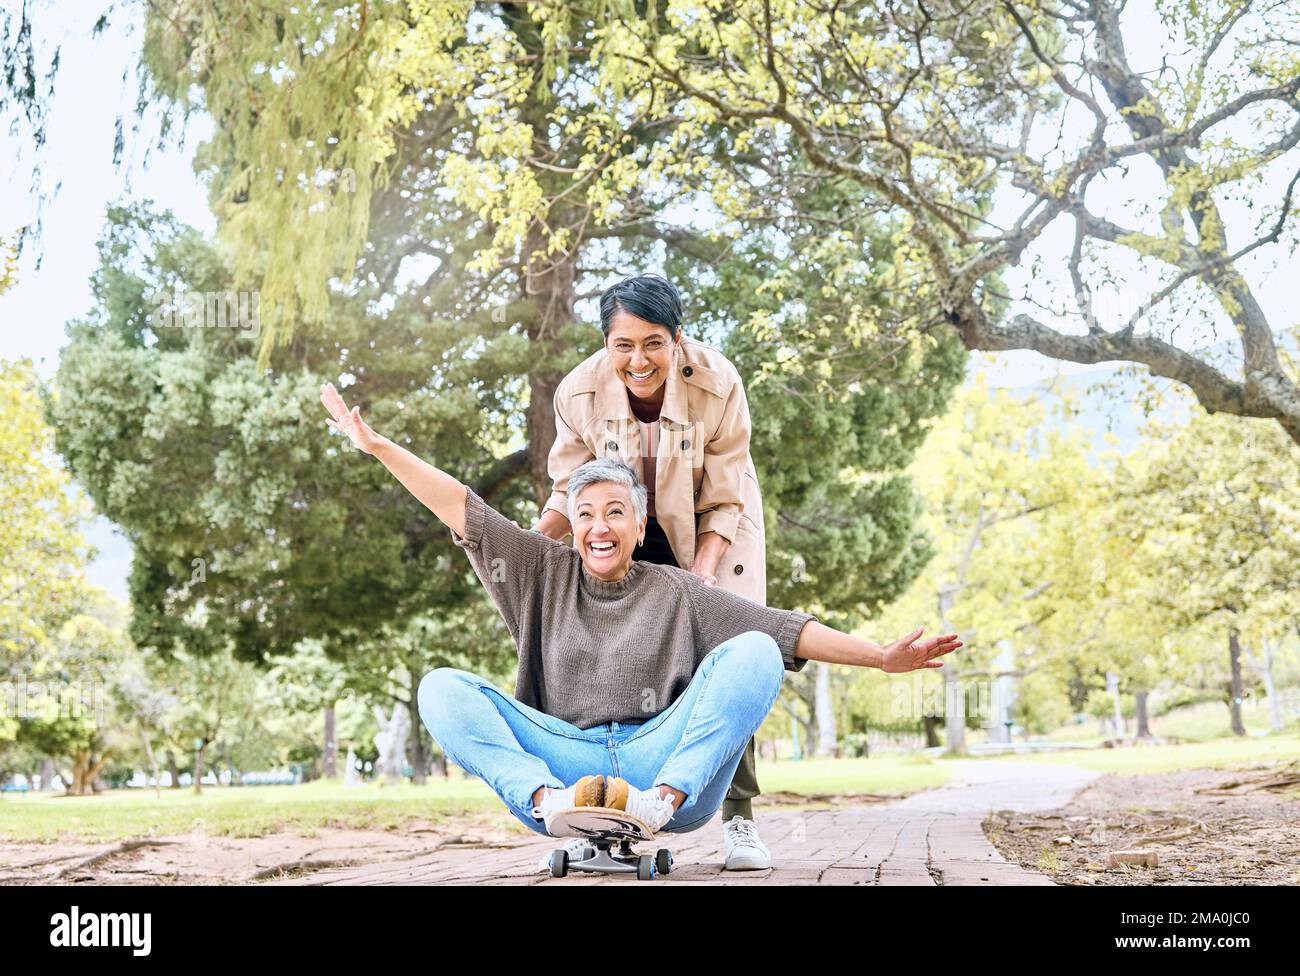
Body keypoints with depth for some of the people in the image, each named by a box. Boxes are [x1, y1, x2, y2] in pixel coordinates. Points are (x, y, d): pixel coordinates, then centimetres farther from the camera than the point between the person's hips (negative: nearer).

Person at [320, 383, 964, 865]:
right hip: (562, 759, 1)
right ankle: (550, 801, -37)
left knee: (753, 653, -19)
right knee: (442, 688, -15)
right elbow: (463, 511, 12)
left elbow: (786, 630, 6)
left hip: (664, 759, -1)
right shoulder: (546, 574, 17)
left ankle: (663, 800, -32)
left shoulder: (674, 591, 12)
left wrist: (881, 656, -3)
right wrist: (378, 445, 8)